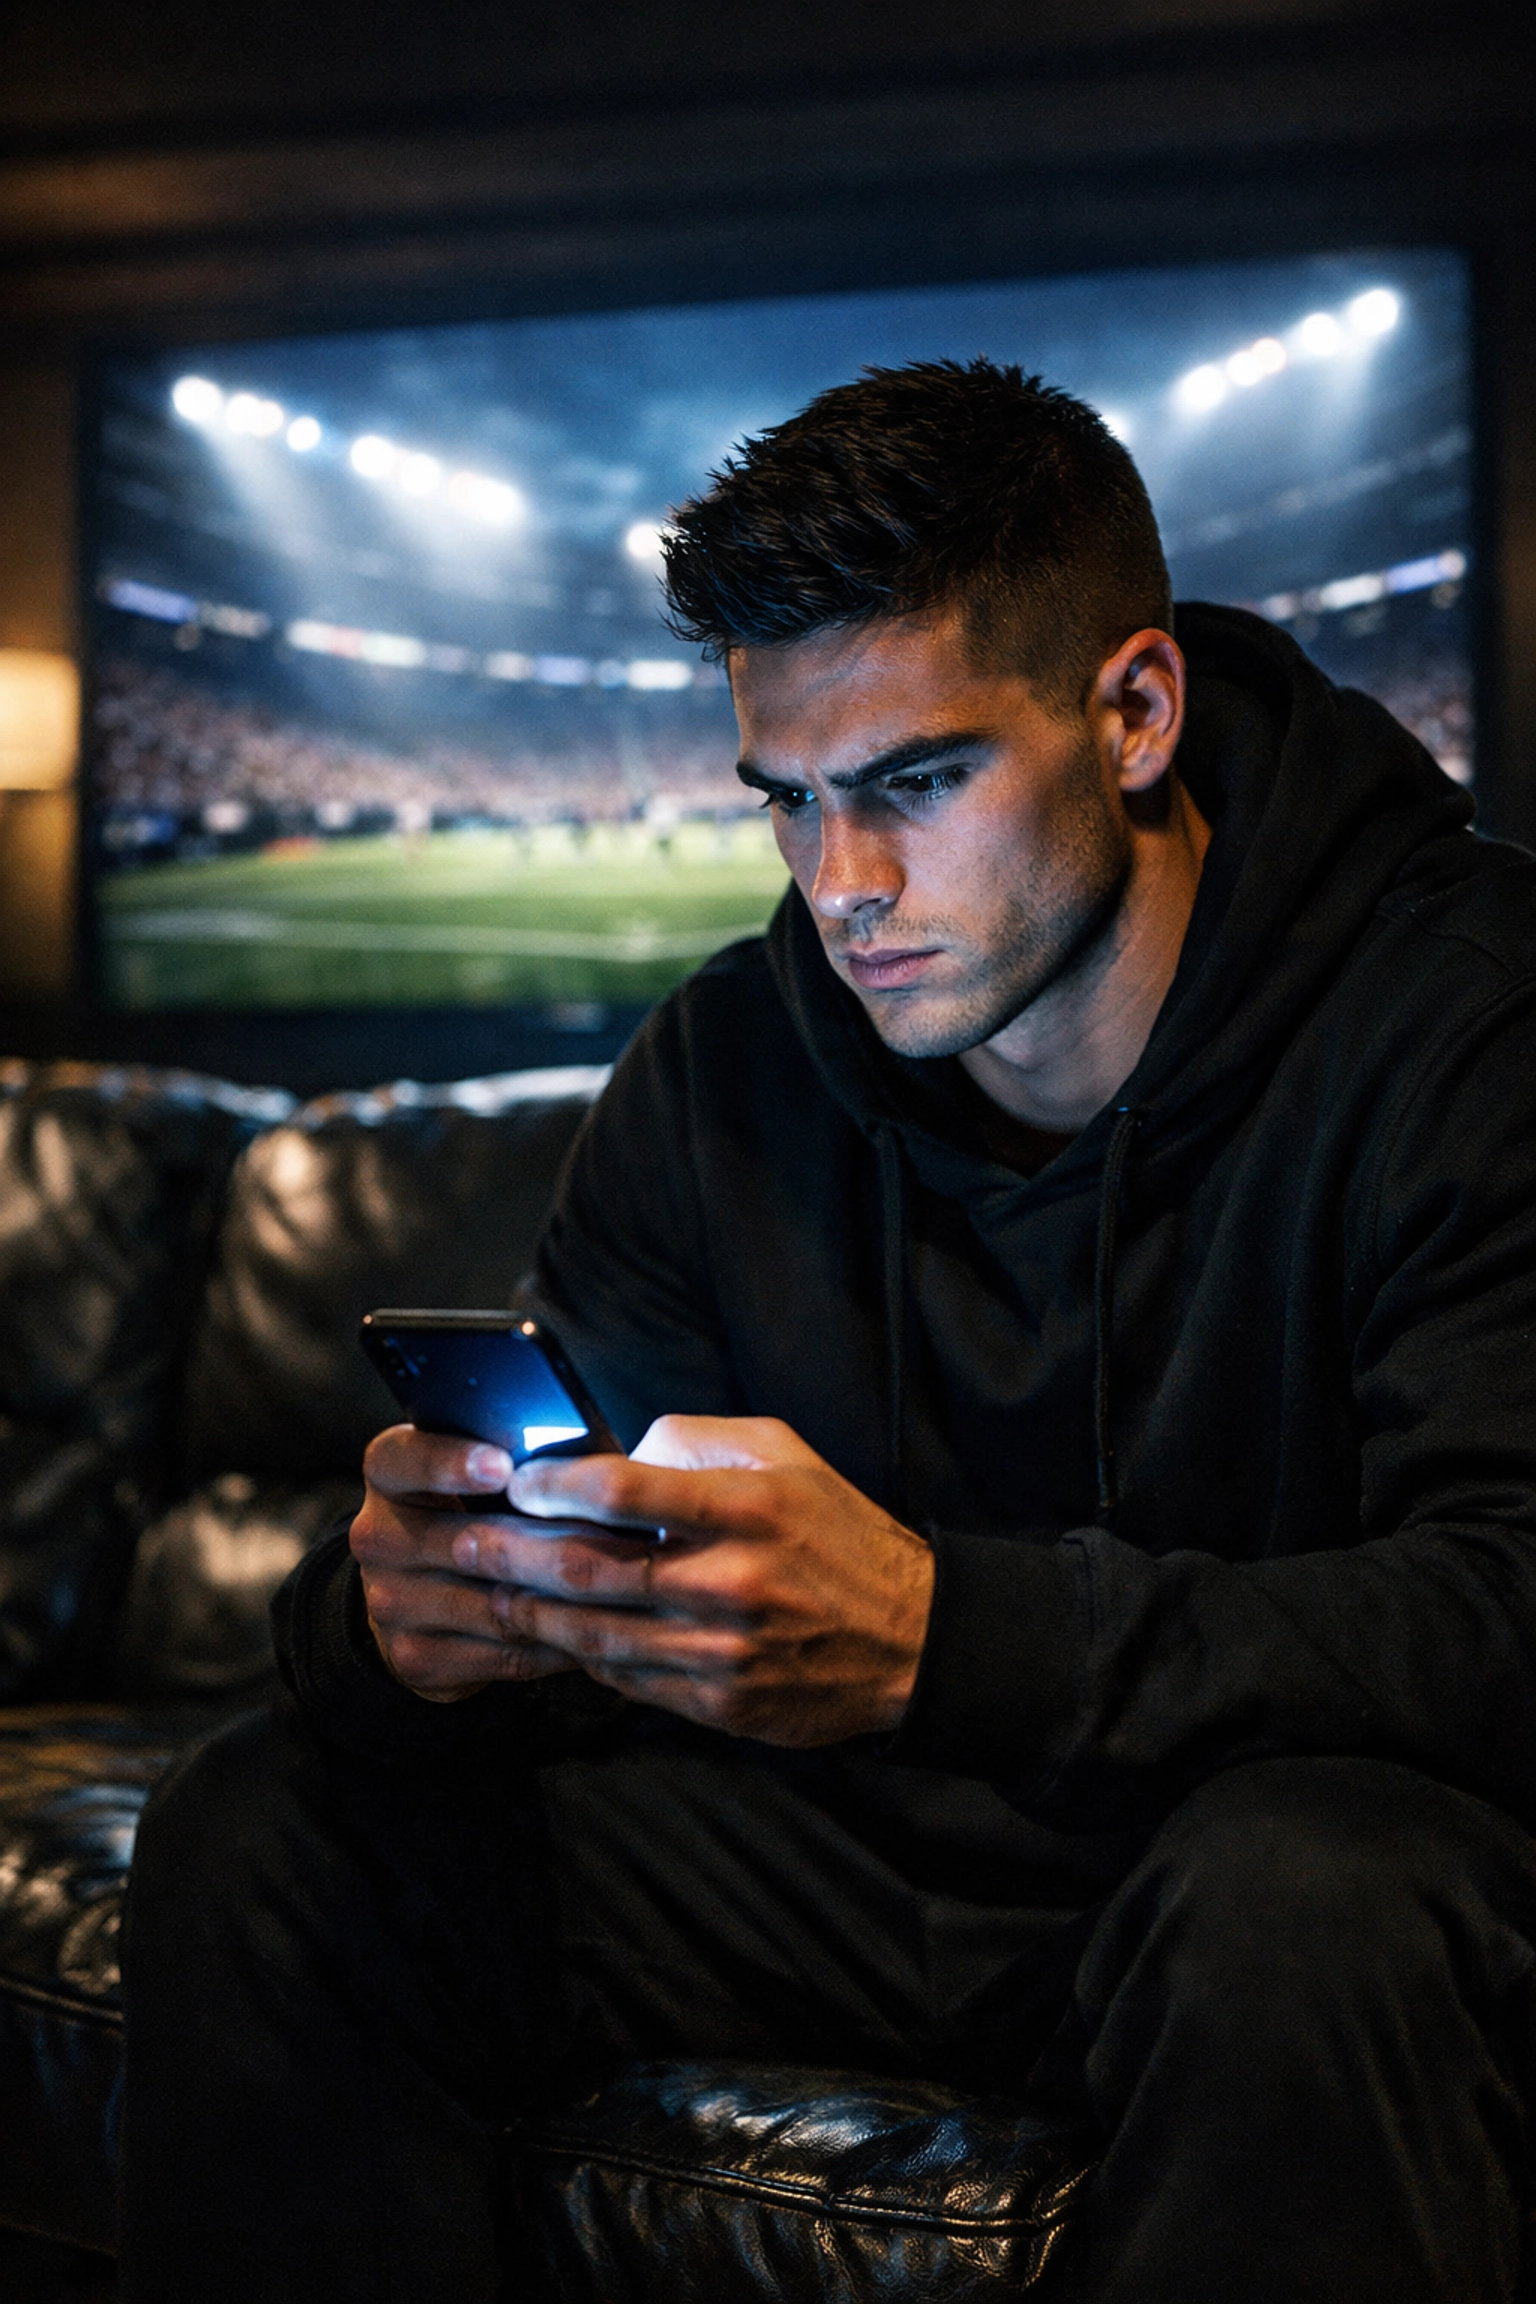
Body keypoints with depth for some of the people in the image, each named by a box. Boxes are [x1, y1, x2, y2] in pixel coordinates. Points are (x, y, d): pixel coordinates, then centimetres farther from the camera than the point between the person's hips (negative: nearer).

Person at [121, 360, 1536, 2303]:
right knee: (257, 1838, -10)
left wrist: (940, 1631, -42)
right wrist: (406, 1611, -27)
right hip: (864, 1839, 5)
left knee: (1302, 1905, -40)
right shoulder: (721, 1068, 0)